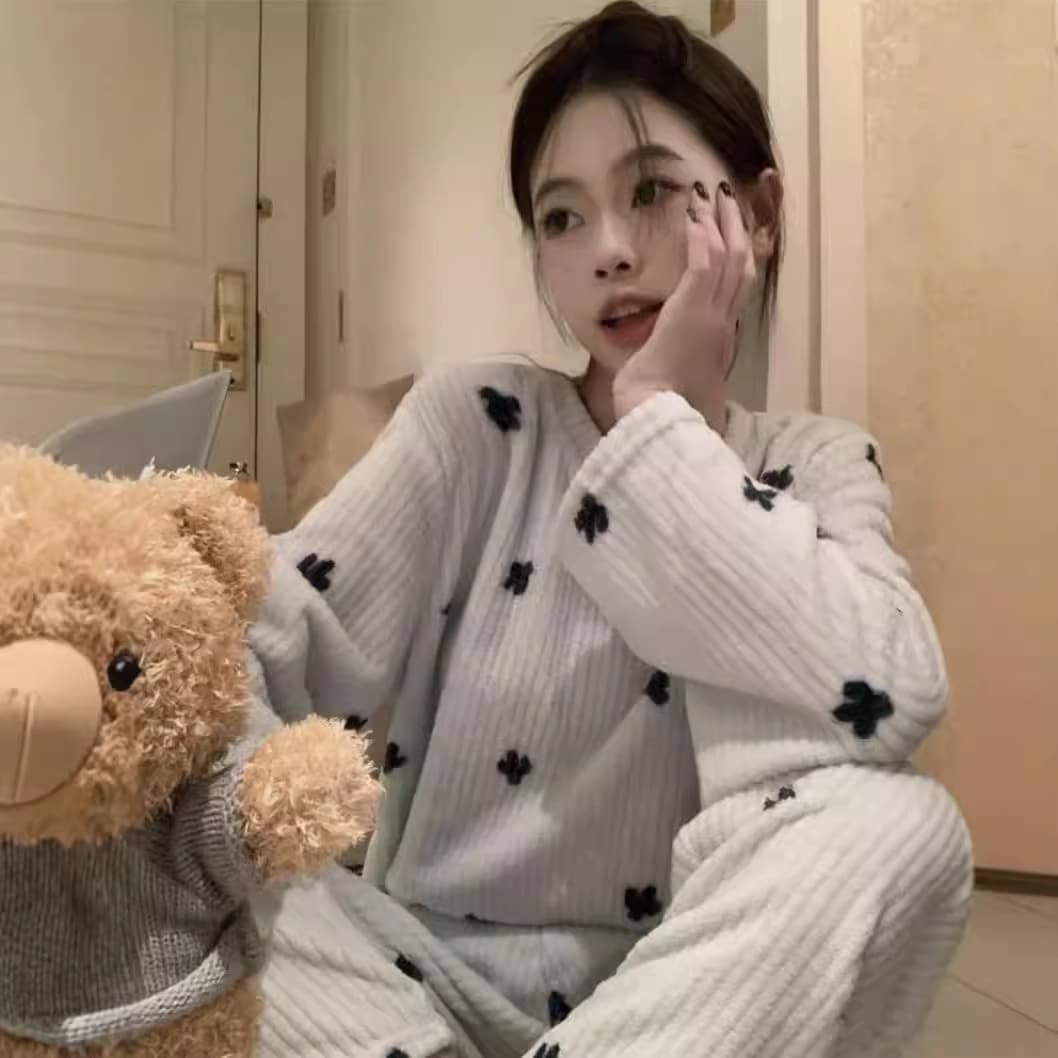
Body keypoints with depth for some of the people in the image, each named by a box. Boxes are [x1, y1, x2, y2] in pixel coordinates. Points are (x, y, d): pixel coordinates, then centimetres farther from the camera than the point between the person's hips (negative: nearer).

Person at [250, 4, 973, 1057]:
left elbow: (888, 695, -23)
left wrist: (656, 413, -18)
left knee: (902, 829, -28)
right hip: (420, 959, 1)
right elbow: (296, 630, -15)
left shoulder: (819, 466, -2)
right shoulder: (475, 421, -3)